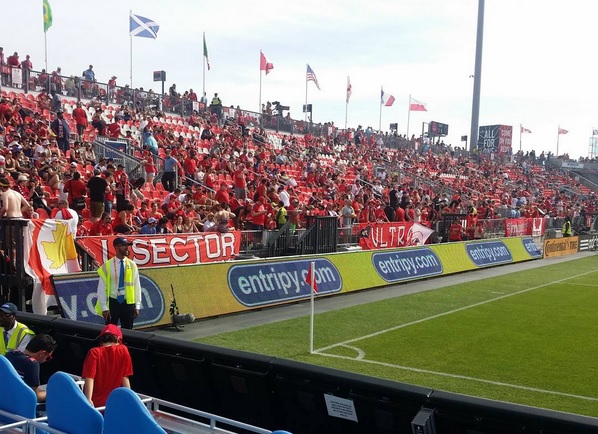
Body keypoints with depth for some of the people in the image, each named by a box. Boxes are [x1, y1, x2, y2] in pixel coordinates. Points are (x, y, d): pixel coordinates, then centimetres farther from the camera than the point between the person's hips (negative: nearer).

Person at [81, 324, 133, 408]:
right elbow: (125, 377, -3)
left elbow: (89, 378, -18)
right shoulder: (123, 351, -4)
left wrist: (88, 400, -24)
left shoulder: (94, 353, -8)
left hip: (94, 403, -1)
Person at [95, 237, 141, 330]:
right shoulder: (107, 266, -5)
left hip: (128, 303, 2)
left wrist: (137, 306, 1)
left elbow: (137, 287, 4)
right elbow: (101, 288, -5)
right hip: (112, 302, -2)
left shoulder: (132, 265, 2)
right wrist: (104, 308, -9)